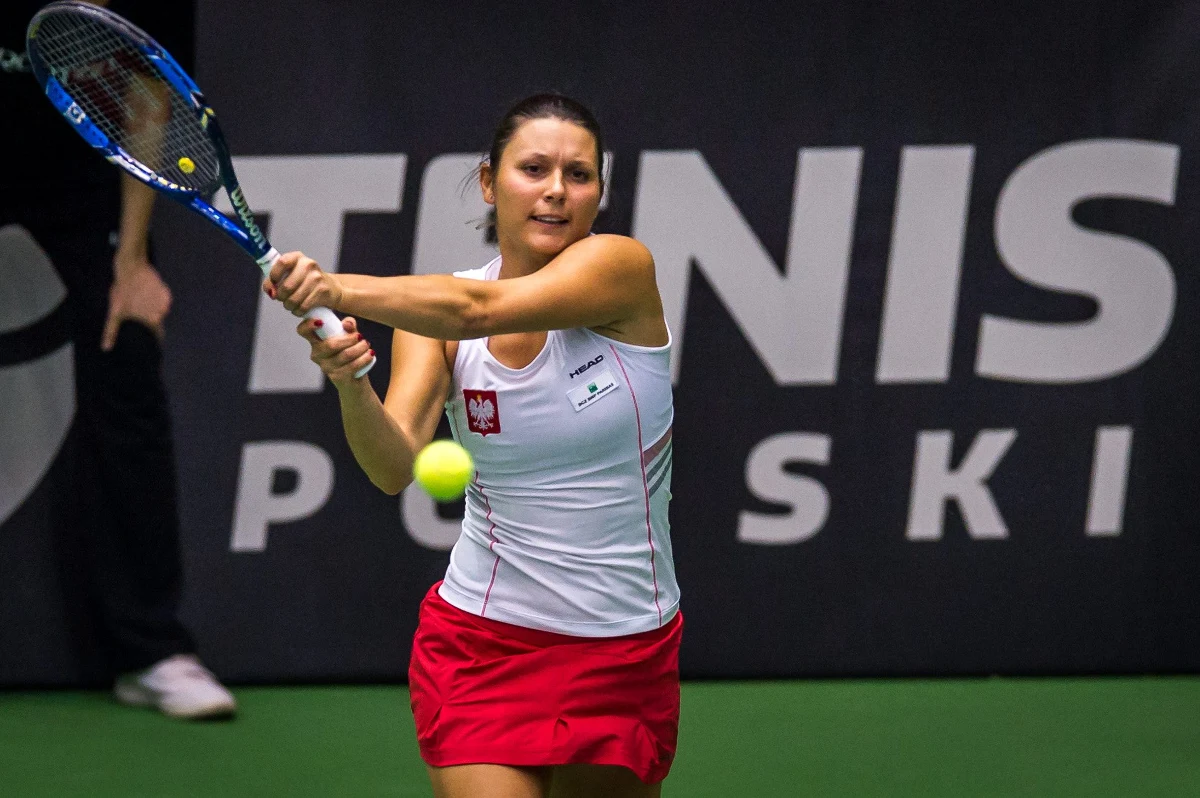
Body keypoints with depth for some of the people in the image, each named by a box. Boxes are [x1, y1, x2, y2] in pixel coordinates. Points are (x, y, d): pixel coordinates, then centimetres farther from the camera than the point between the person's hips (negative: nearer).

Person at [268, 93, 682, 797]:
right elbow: (396, 467, -18)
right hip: (482, 650, 0)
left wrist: (338, 288, -40)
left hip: (630, 653, 0)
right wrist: (348, 380, -37)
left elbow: (478, 309, -28)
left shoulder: (622, 268, -11)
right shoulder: (431, 316, -2)